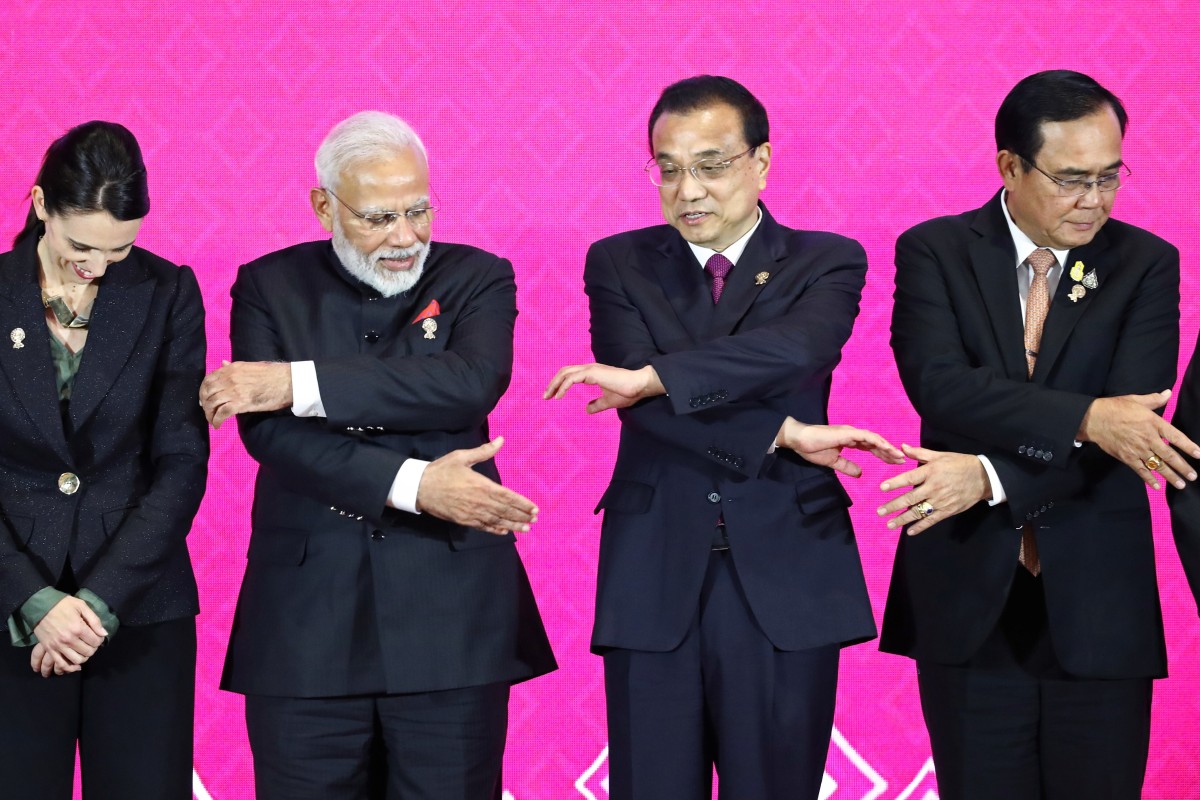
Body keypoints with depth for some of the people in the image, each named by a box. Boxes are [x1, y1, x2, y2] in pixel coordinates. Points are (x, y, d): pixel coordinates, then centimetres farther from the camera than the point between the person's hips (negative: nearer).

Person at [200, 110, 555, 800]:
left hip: (451, 613, 0)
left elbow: (471, 383, -15)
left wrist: (300, 382, -18)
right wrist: (412, 484, -19)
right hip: (305, 620, 0)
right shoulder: (270, 287, 7)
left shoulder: (477, 278, 6)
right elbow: (268, 431, -8)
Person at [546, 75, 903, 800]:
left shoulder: (827, 263, 6)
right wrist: (783, 434, -15)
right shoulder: (619, 264, 8)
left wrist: (654, 376, -21)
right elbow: (637, 399, -8)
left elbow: (797, 348, -17)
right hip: (653, 578, 1)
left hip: (785, 579, -1)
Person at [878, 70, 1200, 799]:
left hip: (1096, 601, 1)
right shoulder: (934, 252, 1)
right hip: (968, 596, 0)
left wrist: (991, 475, -22)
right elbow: (939, 384, -16)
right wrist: (1084, 418, -29)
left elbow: (1132, 422, -10)